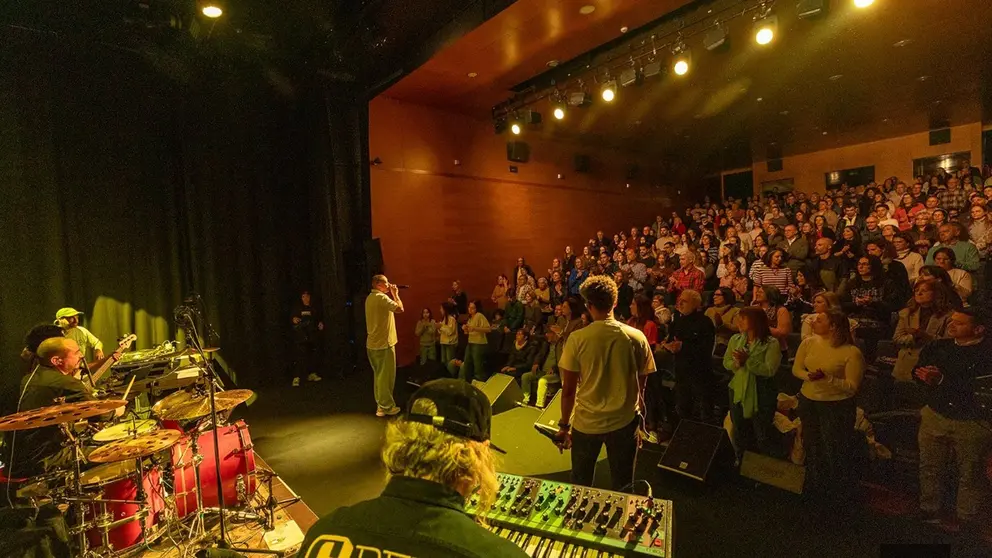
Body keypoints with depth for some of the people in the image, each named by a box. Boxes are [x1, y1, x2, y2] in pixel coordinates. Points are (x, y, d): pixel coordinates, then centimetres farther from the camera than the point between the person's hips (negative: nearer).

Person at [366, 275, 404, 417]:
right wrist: (395, 294, -7)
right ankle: (385, 407, 7)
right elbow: (400, 309, -20)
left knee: (379, 375, 18)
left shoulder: (370, 298, 13)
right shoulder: (381, 297, -18)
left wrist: (391, 294, 13)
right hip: (384, 343, -10)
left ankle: (381, 404, 28)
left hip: (373, 343, 10)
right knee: (386, 376, 0)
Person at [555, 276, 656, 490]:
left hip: (586, 423, -1)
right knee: (622, 485, 20)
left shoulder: (577, 339, -17)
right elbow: (641, 384, -1)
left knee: (580, 484, 21)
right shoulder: (637, 338, -10)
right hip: (624, 421, 2)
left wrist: (564, 425, 2)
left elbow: (568, 389, -12)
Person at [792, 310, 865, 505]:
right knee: (812, 446, 19)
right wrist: (809, 376, -17)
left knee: (835, 450, 7)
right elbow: (796, 369, 3)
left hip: (837, 405, -5)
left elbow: (852, 386, -17)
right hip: (808, 401, 5)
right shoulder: (808, 343, -3)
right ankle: (815, 488, 41)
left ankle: (840, 494, 32)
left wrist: (827, 378, -28)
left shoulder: (851, 352, -17)